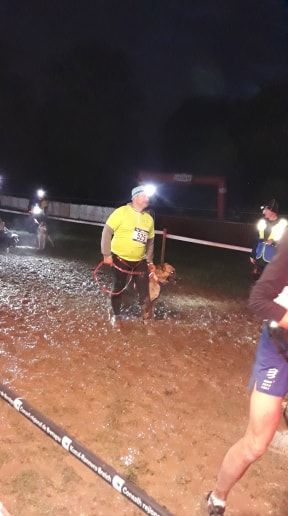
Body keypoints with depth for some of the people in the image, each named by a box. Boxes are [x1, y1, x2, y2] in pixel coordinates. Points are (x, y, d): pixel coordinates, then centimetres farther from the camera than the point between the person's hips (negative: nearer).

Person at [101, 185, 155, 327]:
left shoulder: (149, 218, 6)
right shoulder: (122, 211, -11)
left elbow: (150, 241, 16)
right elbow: (107, 232, -11)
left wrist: (149, 261, 17)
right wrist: (107, 254, -13)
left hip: (139, 261, 4)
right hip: (120, 259, -4)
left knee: (144, 287, -3)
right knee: (119, 287, 9)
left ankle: (146, 309, 20)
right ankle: (116, 315, 29)